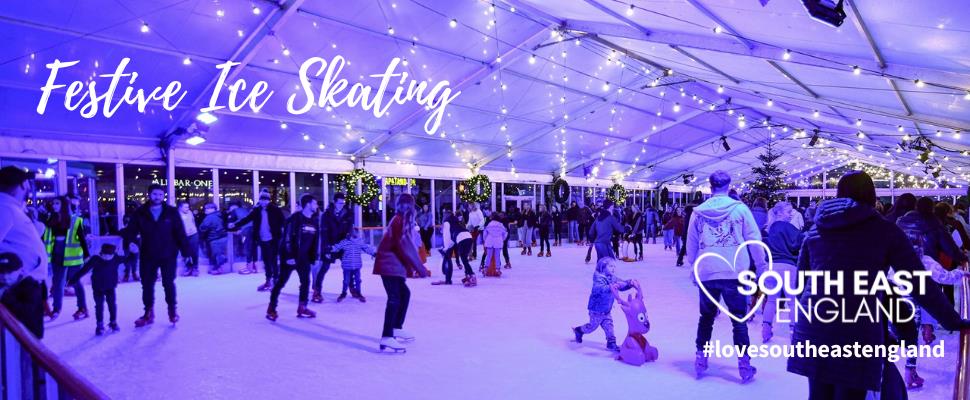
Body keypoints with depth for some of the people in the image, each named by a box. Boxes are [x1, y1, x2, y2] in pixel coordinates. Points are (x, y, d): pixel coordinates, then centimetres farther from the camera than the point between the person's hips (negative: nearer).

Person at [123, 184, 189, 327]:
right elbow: (132, 230, -2)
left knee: (169, 283, 7)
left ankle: (172, 310, 23)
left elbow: (180, 233, -5)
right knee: (147, 285, 10)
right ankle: (148, 313, 24)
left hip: (168, 255, -2)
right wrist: (130, 242, -24)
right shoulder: (140, 213, 0)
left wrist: (186, 251, -8)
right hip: (147, 256, 2)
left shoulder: (171, 212, -4)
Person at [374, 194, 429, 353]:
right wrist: (420, 268, -17)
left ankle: (396, 329, 31)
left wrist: (411, 267, 17)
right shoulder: (400, 221, -14)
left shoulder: (398, 220, 15)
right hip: (390, 265, -10)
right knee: (394, 298, -15)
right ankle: (387, 338, -21)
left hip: (393, 264, 10)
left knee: (404, 293, 19)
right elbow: (405, 246, -20)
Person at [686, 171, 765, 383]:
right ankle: (744, 365, 11)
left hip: (706, 274, 2)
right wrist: (761, 266, 12)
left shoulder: (698, 212, 3)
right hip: (734, 273, -2)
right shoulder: (740, 208, -3)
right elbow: (755, 240, 1)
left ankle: (701, 360, 21)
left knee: (706, 317, 16)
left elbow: (691, 244, 10)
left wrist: (693, 267, 23)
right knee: (739, 320, 9)